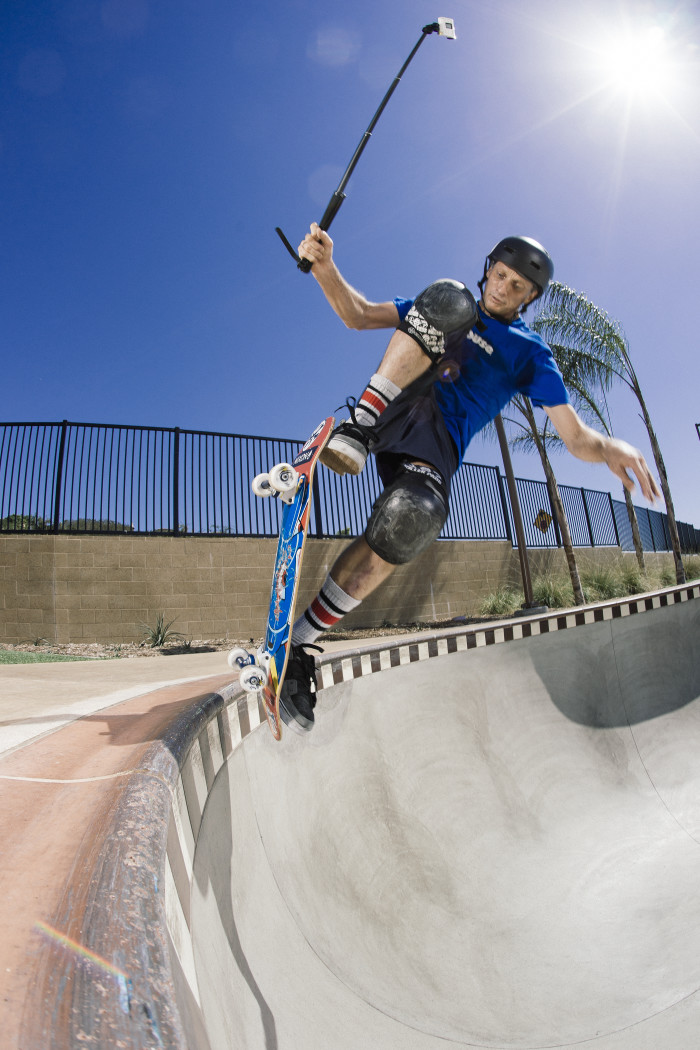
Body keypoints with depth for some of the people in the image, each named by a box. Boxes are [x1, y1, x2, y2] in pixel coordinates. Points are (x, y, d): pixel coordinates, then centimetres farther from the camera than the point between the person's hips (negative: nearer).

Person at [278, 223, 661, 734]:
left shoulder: (530, 353, 15)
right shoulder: (452, 304, 22)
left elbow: (577, 436, 5)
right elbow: (358, 314, 15)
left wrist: (613, 447, -19)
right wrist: (325, 265, -4)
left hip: (434, 447, -1)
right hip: (394, 414, 1)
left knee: (412, 520, -37)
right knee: (449, 299, -17)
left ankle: (299, 642, -20)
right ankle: (357, 429, -31)